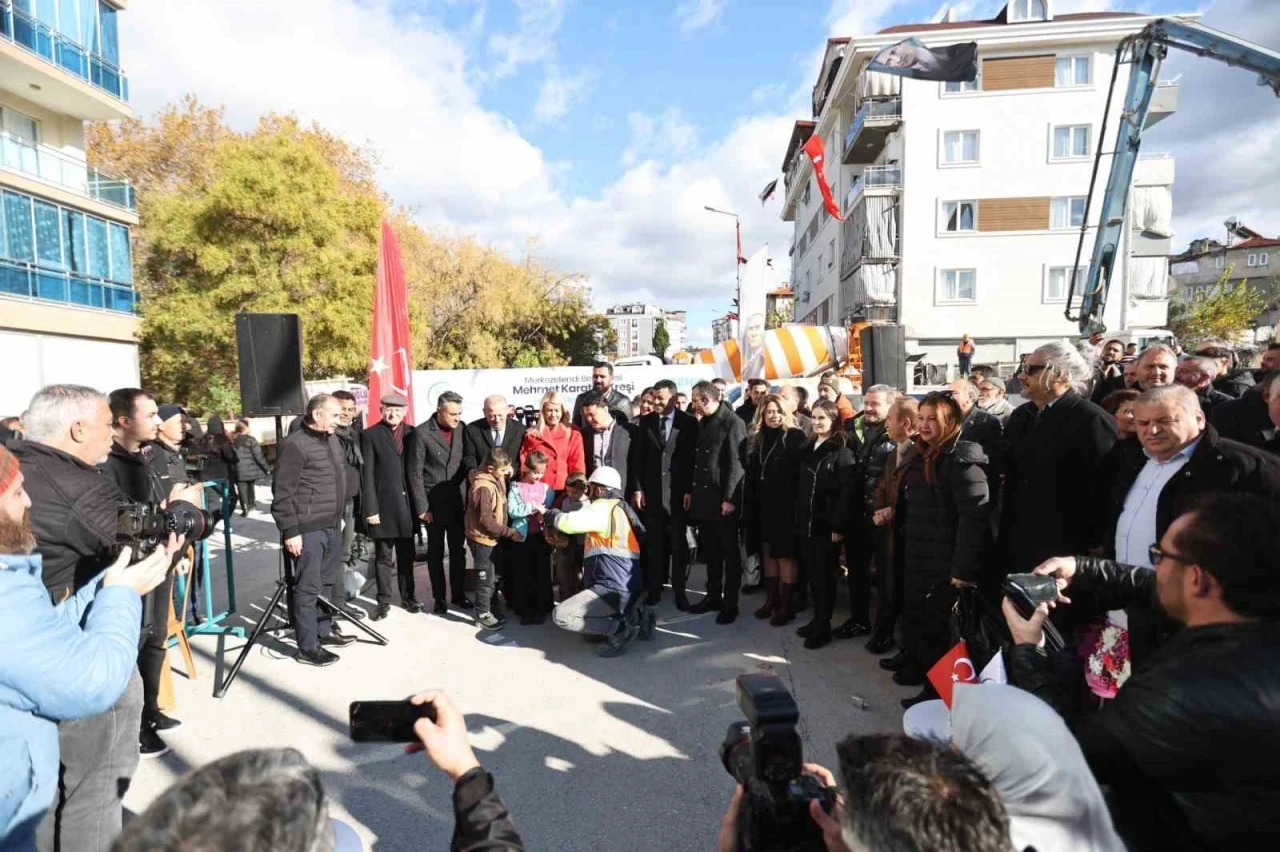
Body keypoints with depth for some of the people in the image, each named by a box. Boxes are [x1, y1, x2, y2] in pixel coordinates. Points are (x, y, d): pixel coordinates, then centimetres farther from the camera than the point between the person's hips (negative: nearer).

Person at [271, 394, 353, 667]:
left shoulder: (333, 439, 12)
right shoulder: (295, 445, -13)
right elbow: (282, 493, -15)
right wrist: (290, 531, -16)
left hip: (333, 526, 8)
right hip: (308, 529, -8)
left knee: (327, 582, 18)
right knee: (308, 587, 0)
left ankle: (324, 630, 32)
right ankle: (307, 647, 9)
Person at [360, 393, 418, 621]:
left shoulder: (412, 433, 6)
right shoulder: (370, 435, -2)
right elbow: (367, 475, -6)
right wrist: (370, 508, -11)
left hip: (407, 504, 3)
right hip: (383, 505, -3)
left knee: (406, 555, 13)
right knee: (383, 557, 6)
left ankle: (408, 597, 25)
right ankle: (384, 601, 17)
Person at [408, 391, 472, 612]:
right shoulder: (422, 433, -12)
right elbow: (415, 474, -10)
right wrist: (422, 507, -12)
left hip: (458, 500, 3)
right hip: (433, 502, -3)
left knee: (458, 550, 12)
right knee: (435, 551, 10)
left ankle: (458, 593, 26)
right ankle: (439, 597, 23)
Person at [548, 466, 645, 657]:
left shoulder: (603, 507, -9)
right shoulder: (621, 509, 19)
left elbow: (567, 522, -18)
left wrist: (550, 514, 2)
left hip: (614, 589, -10)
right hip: (625, 588, 10)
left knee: (561, 615, -13)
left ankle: (619, 628, -12)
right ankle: (627, 615, 12)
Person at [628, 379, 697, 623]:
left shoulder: (689, 423, -1)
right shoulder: (645, 422, 6)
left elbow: (694, 458, -4)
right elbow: (637, 458, 5)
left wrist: (690, 490, -9)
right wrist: (637, 488, -1)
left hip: (678, 493, -2)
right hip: (651, 493, 2)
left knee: (678, 544, 6)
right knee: (654, 545, 7)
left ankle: (679, 591, 15)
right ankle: (653, 591, 16)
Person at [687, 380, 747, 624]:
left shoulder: (733, 423, -12)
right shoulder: (703, 422, 12)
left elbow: (736, 464, -15)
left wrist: (729, 498, -17)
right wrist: (691, 490, 13)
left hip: (724, 499, -7)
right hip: (703, 497, 7)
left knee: (729, 553, 5)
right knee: (710, 552, 14)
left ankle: (730, 603, 14)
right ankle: (713, 597, 26)